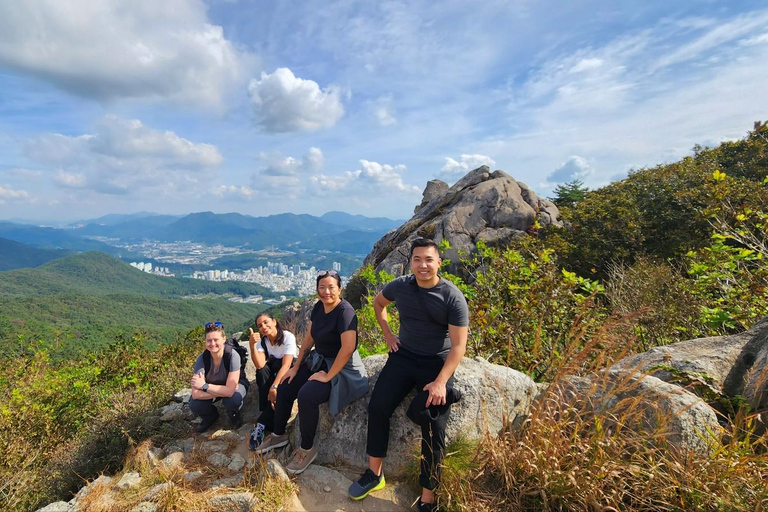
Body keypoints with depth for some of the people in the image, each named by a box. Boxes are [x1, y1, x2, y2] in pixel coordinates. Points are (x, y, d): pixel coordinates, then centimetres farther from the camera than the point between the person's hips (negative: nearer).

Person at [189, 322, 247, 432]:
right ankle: (211, 415, 11)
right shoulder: (202, 358, -25)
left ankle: (233, 414, 3)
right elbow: (196, 394, -30)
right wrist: (224, 392, -34)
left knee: (233, 399, -35)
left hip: (234, 386, -2)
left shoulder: (232, 355, -33)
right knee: (194, 404, -24)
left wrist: (204, 386, -33)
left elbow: (230, 390, -35)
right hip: (212, 388, 3)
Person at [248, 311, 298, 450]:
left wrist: (274, 387, -38)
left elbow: (286, 365, -29)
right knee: (262, 371, -28)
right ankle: (269, 416, -27)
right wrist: (252, 345, -33)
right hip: (273, 372, 4)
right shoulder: (262, 341, -6)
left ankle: (261, 424, -26)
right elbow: (259, 365, -23)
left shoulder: (288, 337, -21)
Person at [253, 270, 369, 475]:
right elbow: (308, 339, 9)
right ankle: (278, 435, 28)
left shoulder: (345, 311, -25)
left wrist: (328, 376, -24)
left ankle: (307, 449, -3)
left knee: (307, 396, -26)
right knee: (284, 388, 4)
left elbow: (348, 348, -31)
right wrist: (296, 367, 7)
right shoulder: (318, 307, 1)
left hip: (341, 368, -8)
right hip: (318, 360, 9)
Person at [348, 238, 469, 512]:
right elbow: (378, 302, 19)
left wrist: (440, 382, -24)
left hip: (437, 362, -3)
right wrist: (387, 334, 9)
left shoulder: (453, 297, -15)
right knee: (377, 406, -10)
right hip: (403, 356, 4)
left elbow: (458, 346, -15)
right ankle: (374, 473, 10)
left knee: (432, 425, -13)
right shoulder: (400, 286, -4)